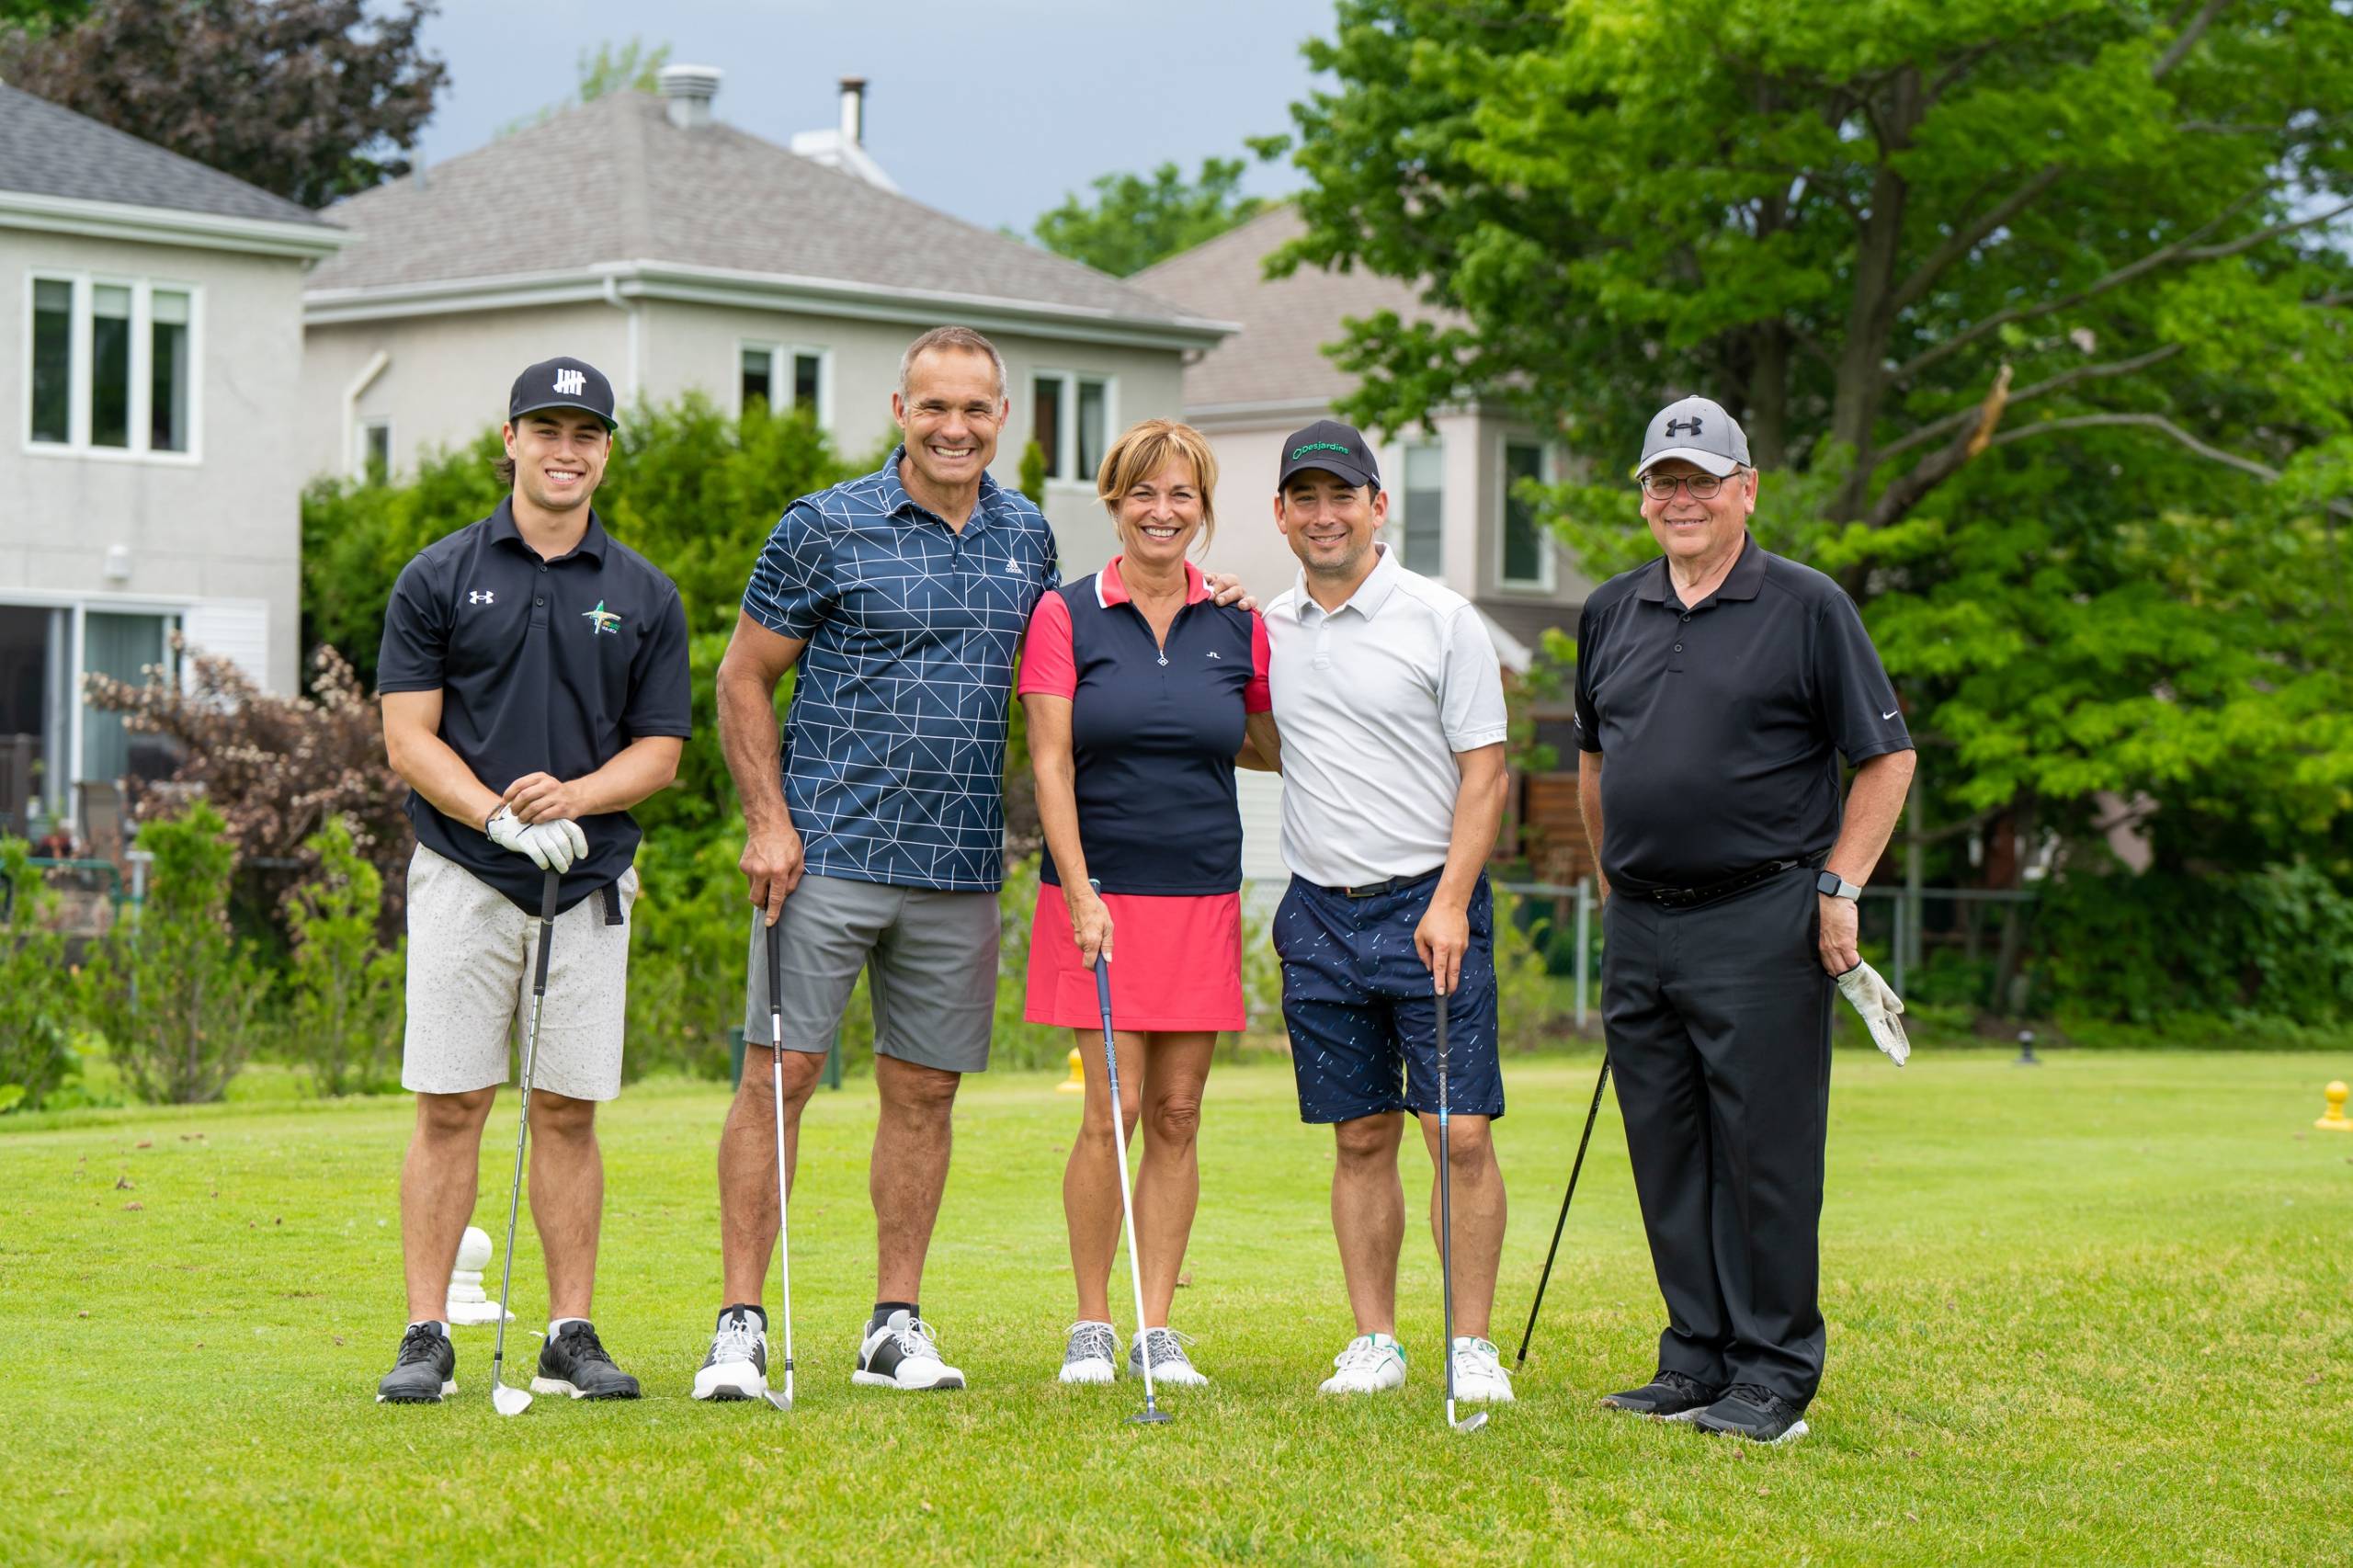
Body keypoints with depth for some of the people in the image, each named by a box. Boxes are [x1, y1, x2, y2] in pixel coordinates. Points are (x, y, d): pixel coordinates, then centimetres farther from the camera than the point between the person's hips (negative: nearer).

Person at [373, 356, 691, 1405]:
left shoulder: (645, 597, 9)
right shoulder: (439, 579, 3)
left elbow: (660, 752, 6)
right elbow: (409, 738, -2)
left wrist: (571, 795, -13)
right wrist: (500, 815, -17)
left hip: (590, 880, 2)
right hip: (464, 875, -2)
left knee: (568, 1111, 4)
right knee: (449, 1108, -3)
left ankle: (571, 1337, 9)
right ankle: (427, 1338, 1)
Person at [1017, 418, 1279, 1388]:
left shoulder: (1239, 626, 7)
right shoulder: (1066, 616, -1)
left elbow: (1275, 749, 16)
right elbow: (1051, 762, -6)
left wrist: (1201, 740, -1)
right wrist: (1079, 891, -13)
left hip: (1203, 897, 3)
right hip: (1101, 890, -3)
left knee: (1177, 1114, 4)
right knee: (1113, 1110, -7)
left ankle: (1156, 1331, 10)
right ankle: (1091, 1326, 5)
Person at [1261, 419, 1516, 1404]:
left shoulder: (1441, 620, -3)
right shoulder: (1265, 630, 10)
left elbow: (1484, 770, -5)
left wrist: (1450, 900, -14)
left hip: (1428, 906, -4)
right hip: (1319, 910, 4)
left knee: (1461, 1134, -6)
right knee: (1360, 1138, 6)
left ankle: (1471, 1346, -1)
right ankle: (1374, 1342, 11)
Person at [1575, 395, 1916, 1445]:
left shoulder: (1808, 608, -2)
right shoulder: (1612, 613, 13)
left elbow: (1887, 757, -2)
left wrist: (1840, 887, -8)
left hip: (1760, 922, -6)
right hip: (1639, 926, 6)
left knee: (1766, 1151, -4)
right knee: (1666, 1152, 9)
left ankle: (1776, 1375, 2)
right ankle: (1697, 1358, 18)